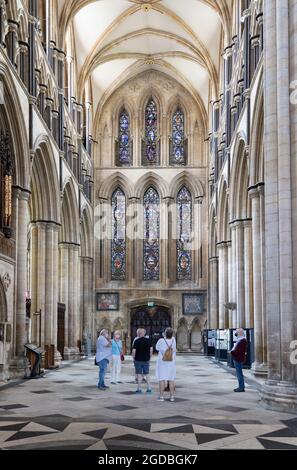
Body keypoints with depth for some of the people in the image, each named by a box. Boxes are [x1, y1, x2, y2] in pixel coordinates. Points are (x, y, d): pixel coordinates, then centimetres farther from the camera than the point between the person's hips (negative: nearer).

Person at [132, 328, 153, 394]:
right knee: (147, 374, 11)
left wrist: (134, 358, 3)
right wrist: (149, 358, 10)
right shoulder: (148, 340, -1)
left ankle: (139, 389, 6)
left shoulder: (137, 341, -10)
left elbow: (134, 351, -12)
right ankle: (149, 388, 6)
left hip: (138, 360, -3)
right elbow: (151, 350, 0)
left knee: (139, 374, 4)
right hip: (146, 360, 3)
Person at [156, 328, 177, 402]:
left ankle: (161, 396, -2)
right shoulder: (173, 340, -6)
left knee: (162, 379, 0)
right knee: (171, 380, 8)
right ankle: (172, 396, 7)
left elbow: (157, 348, 6)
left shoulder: (161, 341, -14)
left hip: (162, 363, -3)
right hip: (171, 363, 3)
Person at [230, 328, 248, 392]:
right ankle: (241, 387, 22)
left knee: (239, 373, -6)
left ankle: (241, 387, -2)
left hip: (239, 359, -11)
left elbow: (239, 350, -24)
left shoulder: (242, 341, -18)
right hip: (237, 359, 11)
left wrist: (232, 352, -16)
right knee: (239, 373, 15)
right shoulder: (239, 340, 16)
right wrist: (232, 351, 7)